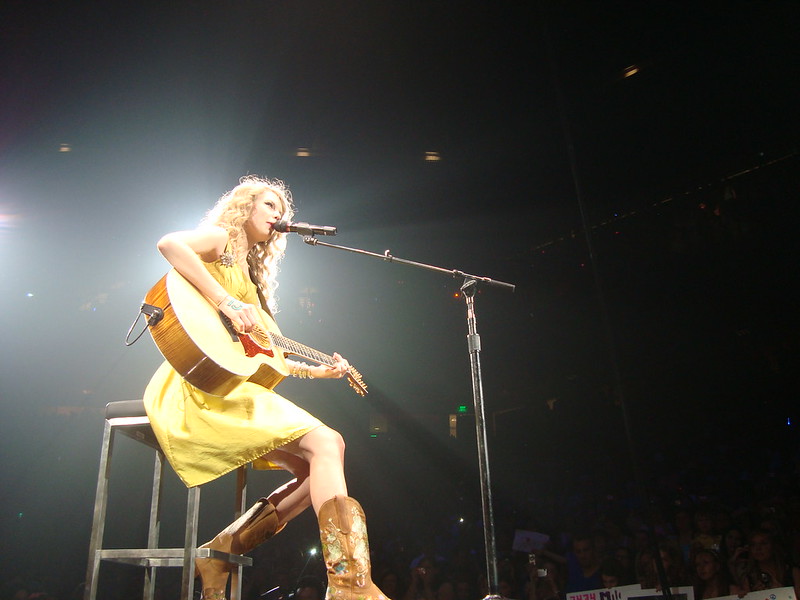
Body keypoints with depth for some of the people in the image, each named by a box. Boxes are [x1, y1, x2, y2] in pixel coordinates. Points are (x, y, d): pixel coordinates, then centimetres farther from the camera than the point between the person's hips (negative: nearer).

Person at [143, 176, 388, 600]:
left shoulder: (253, 272, 28)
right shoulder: (221, 238, 6)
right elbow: (169, 244, -19)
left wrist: (318, 371, 22)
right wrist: (227, 303, -24)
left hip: (235, 386, 9)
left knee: (315, 470, 1)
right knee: (325, 443, -24)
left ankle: (221, 552, 3)